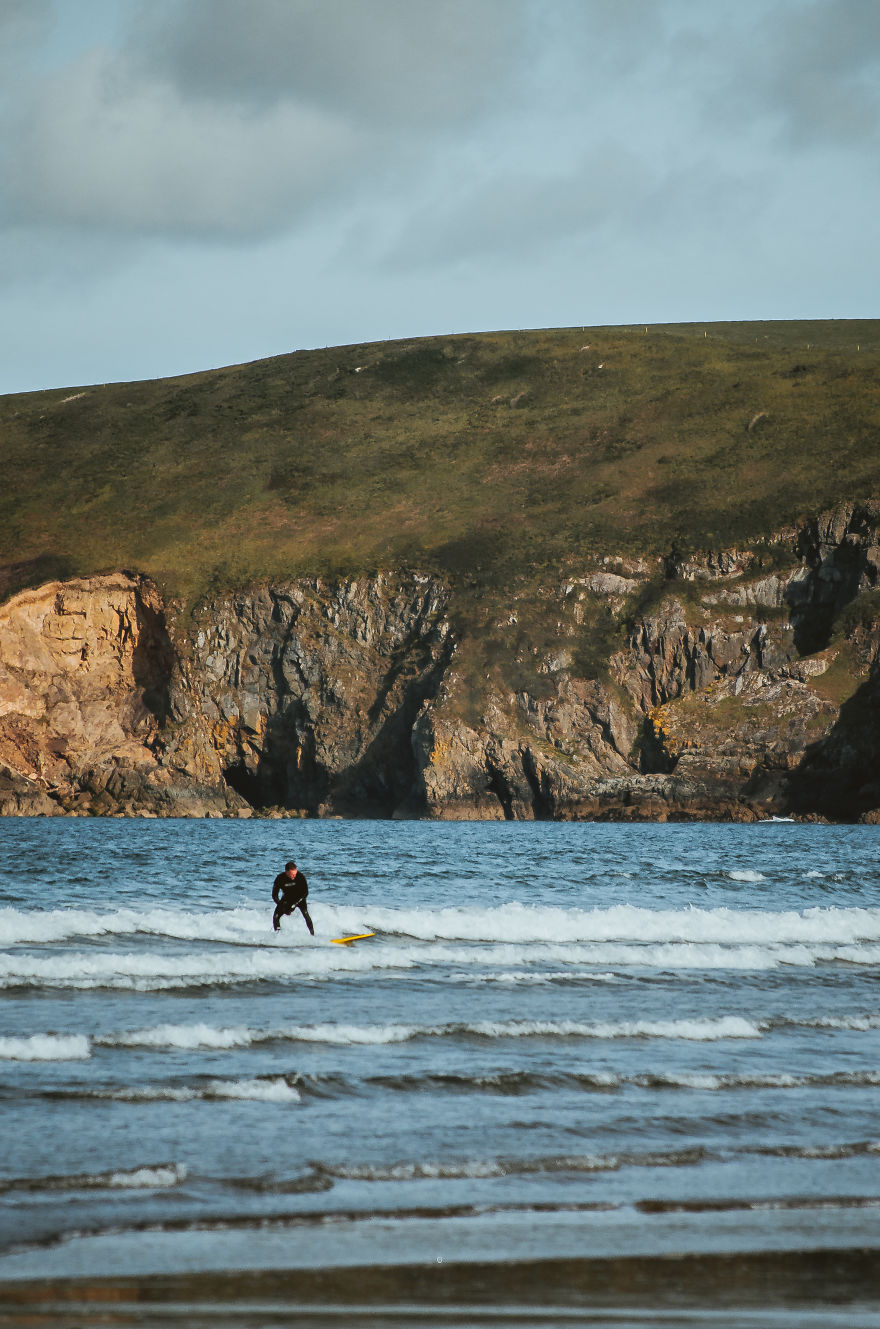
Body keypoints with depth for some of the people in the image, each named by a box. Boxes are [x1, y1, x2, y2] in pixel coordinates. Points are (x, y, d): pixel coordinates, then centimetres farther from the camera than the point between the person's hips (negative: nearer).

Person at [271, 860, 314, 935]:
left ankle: (312, 935, -19)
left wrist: (294, 905, -28)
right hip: (286, 899, 2)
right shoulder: (280, 879, -25)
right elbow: (274, 895, -17)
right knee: (276, 917, -10)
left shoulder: (300, 876, -27)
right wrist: (282, 907, -30)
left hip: (299, 898, -2)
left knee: (305, 914, -25)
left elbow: (305, 892, -21)